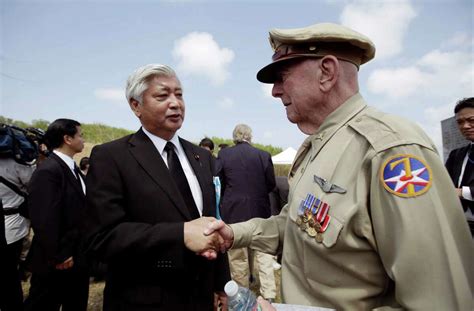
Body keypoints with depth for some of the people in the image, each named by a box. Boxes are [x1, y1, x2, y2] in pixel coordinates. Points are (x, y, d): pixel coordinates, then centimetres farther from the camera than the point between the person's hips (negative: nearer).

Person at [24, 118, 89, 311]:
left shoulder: (73, 169, 8)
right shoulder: (47, 172, -22)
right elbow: (43, 220, -25)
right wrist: (57, 256, -17)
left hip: (78, 257, 9)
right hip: (58, 263, -9)